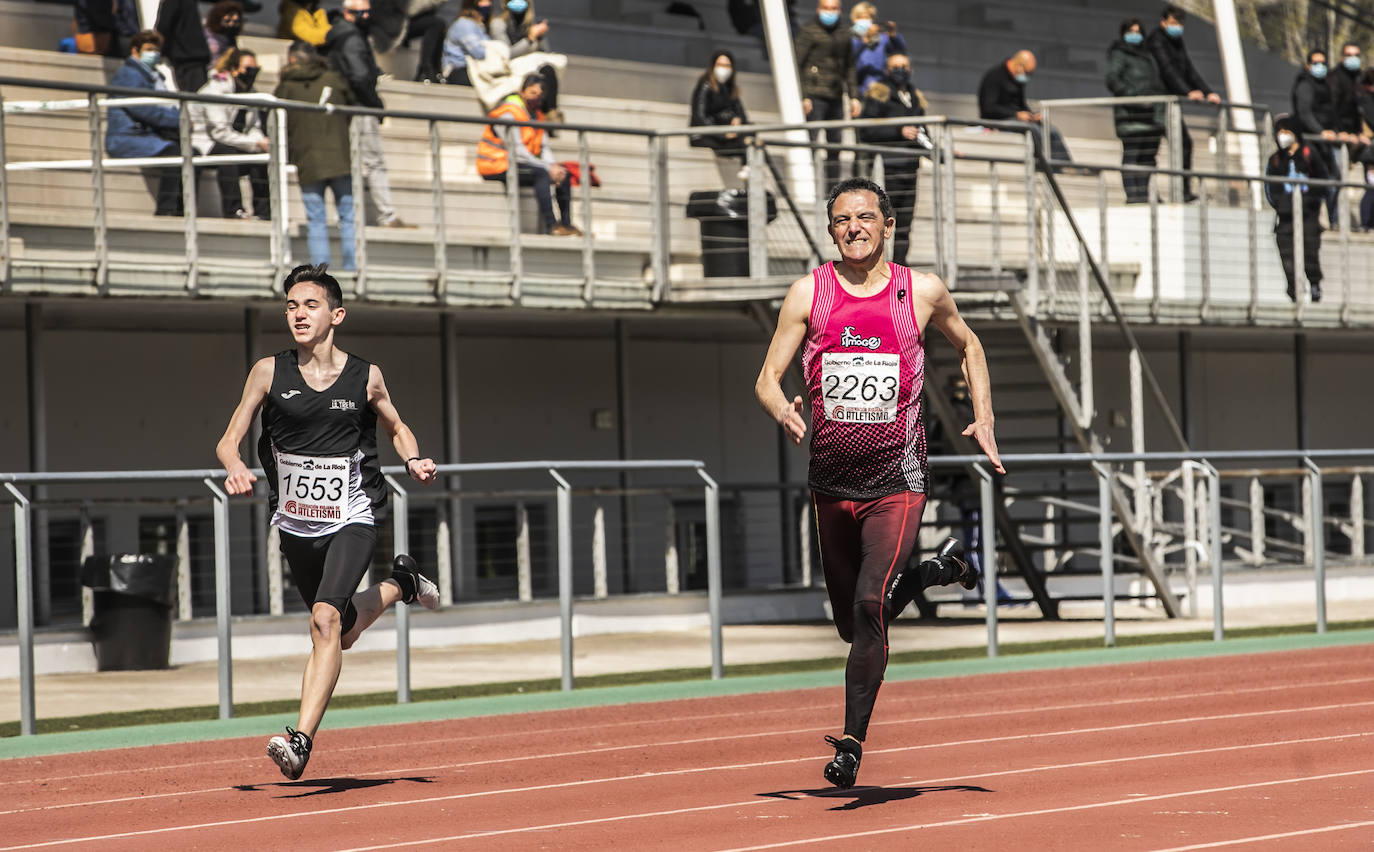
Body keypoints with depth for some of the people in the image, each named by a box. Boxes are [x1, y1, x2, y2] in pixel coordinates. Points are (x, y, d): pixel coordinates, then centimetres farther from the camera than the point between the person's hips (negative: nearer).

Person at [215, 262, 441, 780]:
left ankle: (302, 739, -27)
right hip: (295, 524, 3)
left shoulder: (366, 378, -5)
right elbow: (229, 439, -3)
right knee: (342, 634, 19)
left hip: (352, 518, -3)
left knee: (326, 618, -25)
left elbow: (397, 428, 13)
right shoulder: (269, 372, -5)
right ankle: (399, 585, 50)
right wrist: (235, 467, -26)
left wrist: (414, 460, -8)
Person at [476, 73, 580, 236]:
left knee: (563, 174, 0)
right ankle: (550, 226, -35)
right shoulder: (508, 112, -16)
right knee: (542, 174, -30)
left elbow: (543, 147, 8)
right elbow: (517, 151, -23)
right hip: (496, 166, -9)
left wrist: (553, 166, -14)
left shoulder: (536, 114, 13)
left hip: (517, 164, 9)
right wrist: (548, 168, -24)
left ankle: (566, 224, -5)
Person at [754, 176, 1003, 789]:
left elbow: (967, 345, 19)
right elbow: (767, 379, 0)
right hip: (831, 483, 3)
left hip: (896, 482, -3)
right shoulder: (808, 294, 0)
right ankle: (935, 570, 44)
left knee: (869, 605, -22)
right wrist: (783, 412, -22)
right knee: (852, 624, 15)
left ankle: (852, 741, -14)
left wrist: (984, 418, 9)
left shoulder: (922, 292, -1)